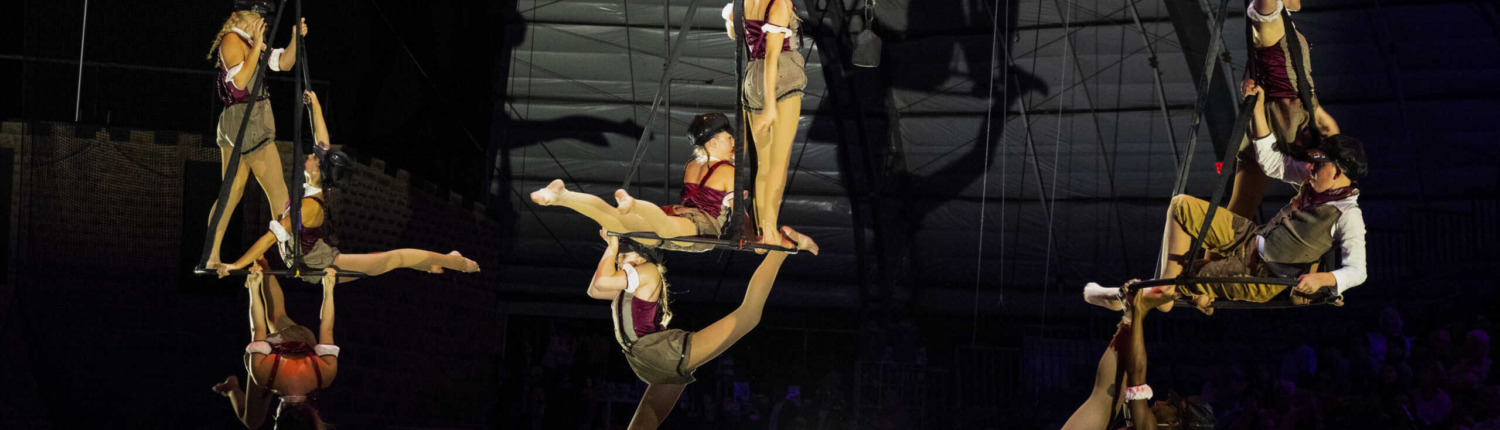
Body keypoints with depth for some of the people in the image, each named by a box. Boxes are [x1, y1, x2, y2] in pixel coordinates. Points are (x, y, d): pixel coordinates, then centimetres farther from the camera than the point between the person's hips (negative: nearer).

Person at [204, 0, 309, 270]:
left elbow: (284, 63, 18)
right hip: (246, 120, -10)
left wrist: (296, 38, 4)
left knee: (232, 193, 9)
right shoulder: (232, 40, -11)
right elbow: (240, 80, -22)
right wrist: (257, 46, -22)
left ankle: (211, 257, 8)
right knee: (278, 191, -6)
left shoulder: (247, 41, 16)